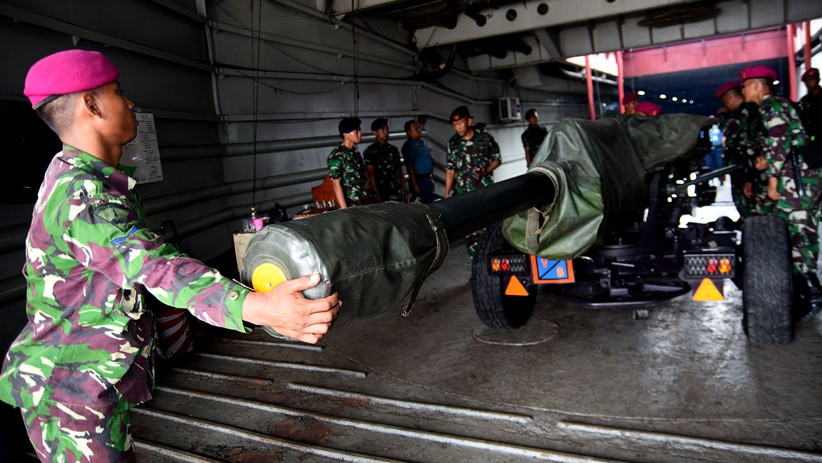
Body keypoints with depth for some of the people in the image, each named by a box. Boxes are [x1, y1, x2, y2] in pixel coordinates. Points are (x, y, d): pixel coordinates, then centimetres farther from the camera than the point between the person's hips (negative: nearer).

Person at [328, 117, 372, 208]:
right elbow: (336, 184, -16)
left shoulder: (355, 152, 11)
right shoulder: (336, 156, -12)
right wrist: (345, 210, -20)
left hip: (366, 203, 7)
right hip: (351, 207, -7)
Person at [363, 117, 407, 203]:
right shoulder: (370, 151, -1)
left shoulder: (394, 149, 17)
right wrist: (378, 196, -17)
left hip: (399, 195, 5)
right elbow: (370, 174, -8)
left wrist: (406, 192, 13)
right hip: (384, 197, -5)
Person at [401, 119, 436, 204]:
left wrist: (432, 177, 19)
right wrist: (415, 184, -21)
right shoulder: (409, 145, -13)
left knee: (430, 202, 15)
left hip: (428, 178, 9)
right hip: (420, 180, -9)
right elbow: (409, 166, -17)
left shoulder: (421, 142, 14)